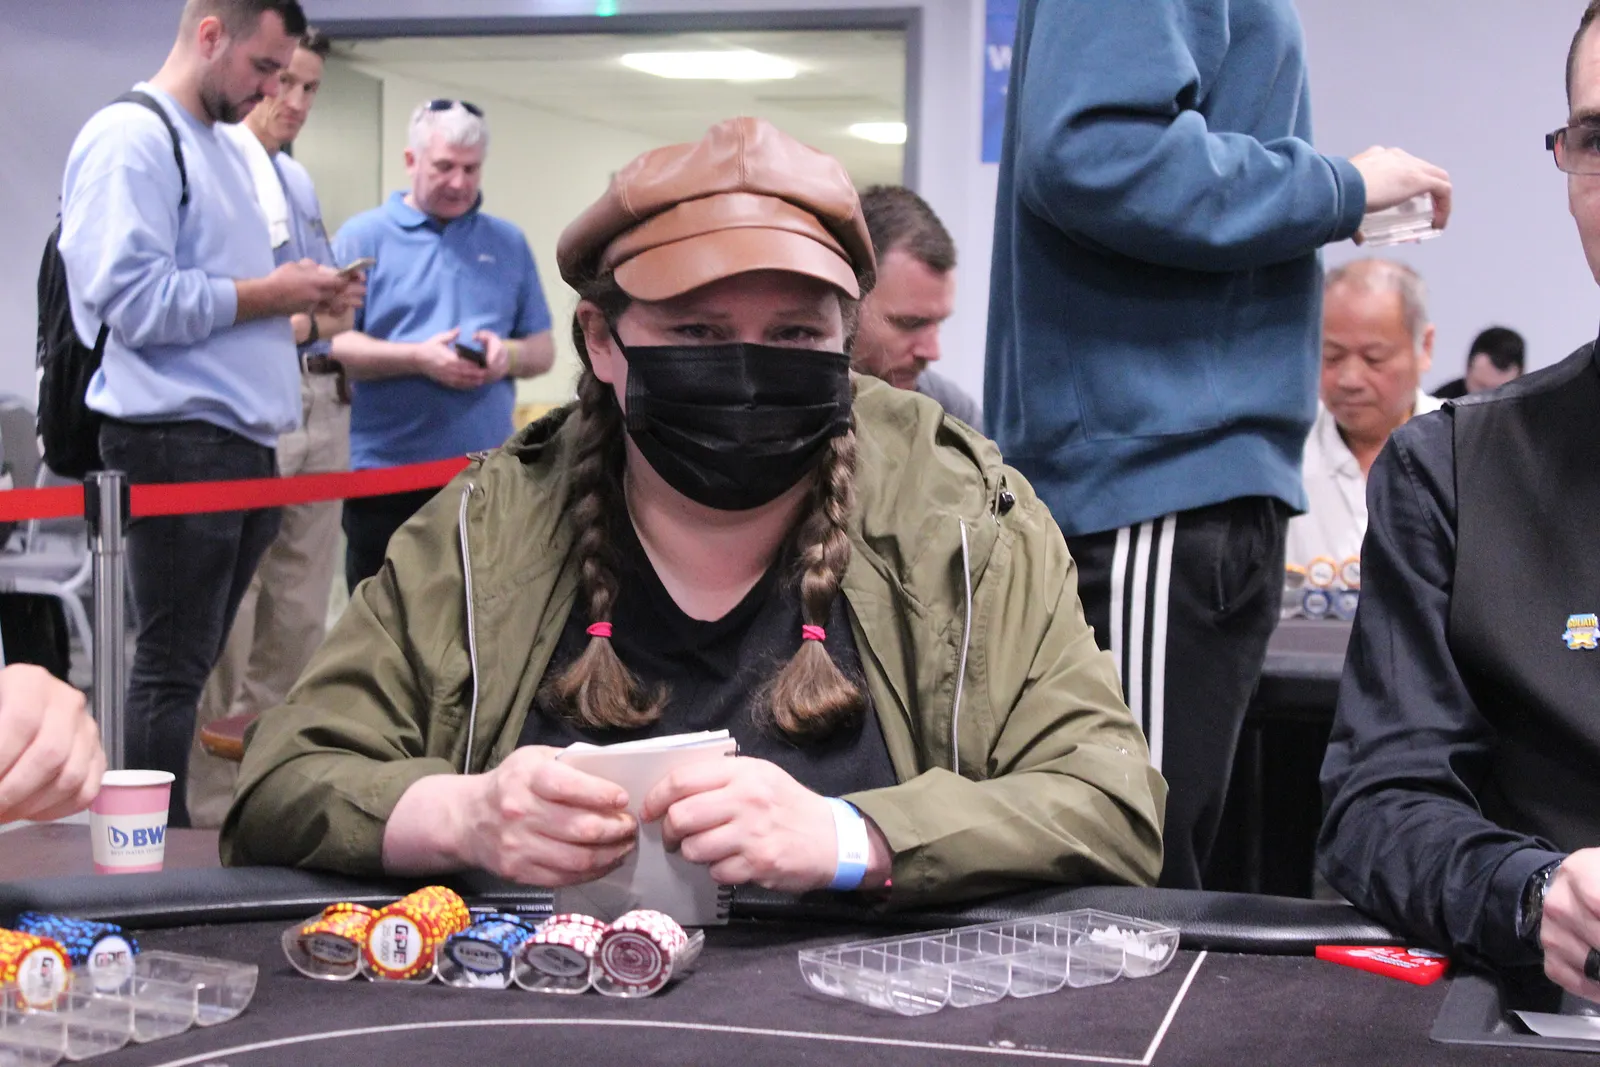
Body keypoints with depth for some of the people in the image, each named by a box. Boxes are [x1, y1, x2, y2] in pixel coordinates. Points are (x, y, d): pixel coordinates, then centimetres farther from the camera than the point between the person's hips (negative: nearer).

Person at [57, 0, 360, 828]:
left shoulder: (219, 148, 21)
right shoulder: (130, 140, -9)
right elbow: (134, 299, -20)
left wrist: (300, 297, 9)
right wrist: (268, 293, -13)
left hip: (239, 440, 9)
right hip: (178, 441, -9)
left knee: (192, 663, 11)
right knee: (172, 667, -6)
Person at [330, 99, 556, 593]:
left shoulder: (509, 243, 13)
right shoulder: (363, 236, 1)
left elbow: (543, 350, 13)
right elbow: (329, 342, -8)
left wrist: (509, 354, -10)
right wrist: (417, 357, -20)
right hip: (387, 471, -3)